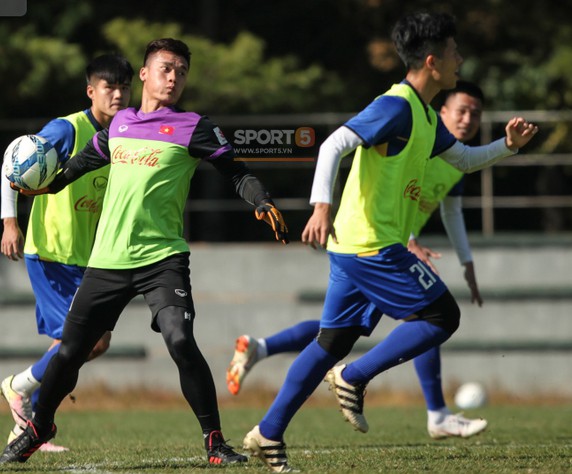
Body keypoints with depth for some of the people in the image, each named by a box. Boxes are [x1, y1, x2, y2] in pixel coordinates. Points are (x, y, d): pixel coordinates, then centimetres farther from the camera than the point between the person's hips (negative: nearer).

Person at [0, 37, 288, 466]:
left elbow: (235, 171, -2)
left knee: (180, 342, -23)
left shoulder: (192, 128, 1)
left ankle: (215, 441, -13)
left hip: (162, 258, -4)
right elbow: (87, 159, 30)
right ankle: (39, 427, 32)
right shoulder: (119, 124, 13)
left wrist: (262, 203, -18)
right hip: (107, 260, 4)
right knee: (71, 350, 8)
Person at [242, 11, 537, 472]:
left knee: (334, 340, 11)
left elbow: (463, 158, 33)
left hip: (352, 246, 10)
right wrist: (322, 205, -35)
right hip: (373, 245, -10)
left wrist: (507, 145, 15)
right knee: (442, 315, -5)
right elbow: (334, 145, -23)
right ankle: (353, 378, -3)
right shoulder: (396, 106, -14)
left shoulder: (426, 116, 17)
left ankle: (268, 433, 13)